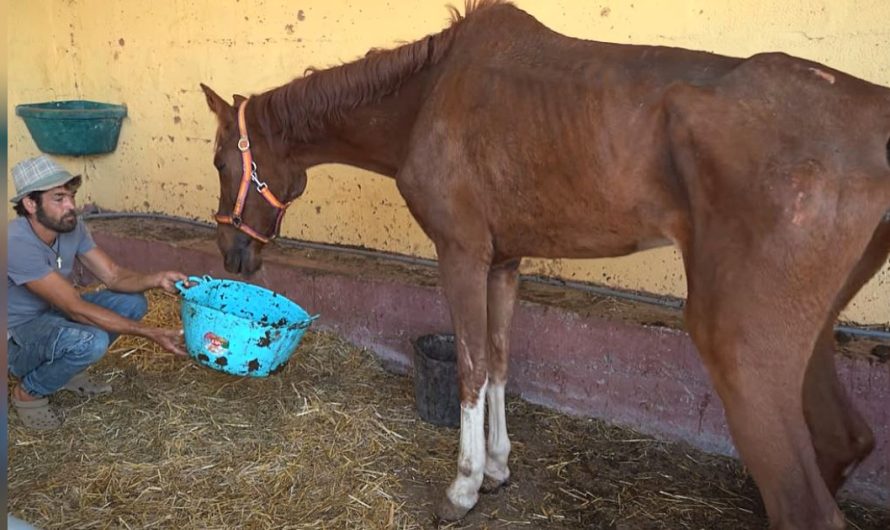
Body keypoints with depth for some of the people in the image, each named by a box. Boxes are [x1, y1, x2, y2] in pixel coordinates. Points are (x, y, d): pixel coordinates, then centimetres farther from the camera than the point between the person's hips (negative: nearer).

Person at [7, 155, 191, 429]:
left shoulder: (72, 228, -9)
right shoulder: (17, 244, -32)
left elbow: (114, 276, -8)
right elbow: (77, 308, -33)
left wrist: (156, 279, -30)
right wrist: (151, 333, -35)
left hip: (51, 315, 8)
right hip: (15, 337, -7)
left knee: (133, 303, -8)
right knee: (91, 341, -34)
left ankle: (66, 370, 9)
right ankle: (28, 392, -3)